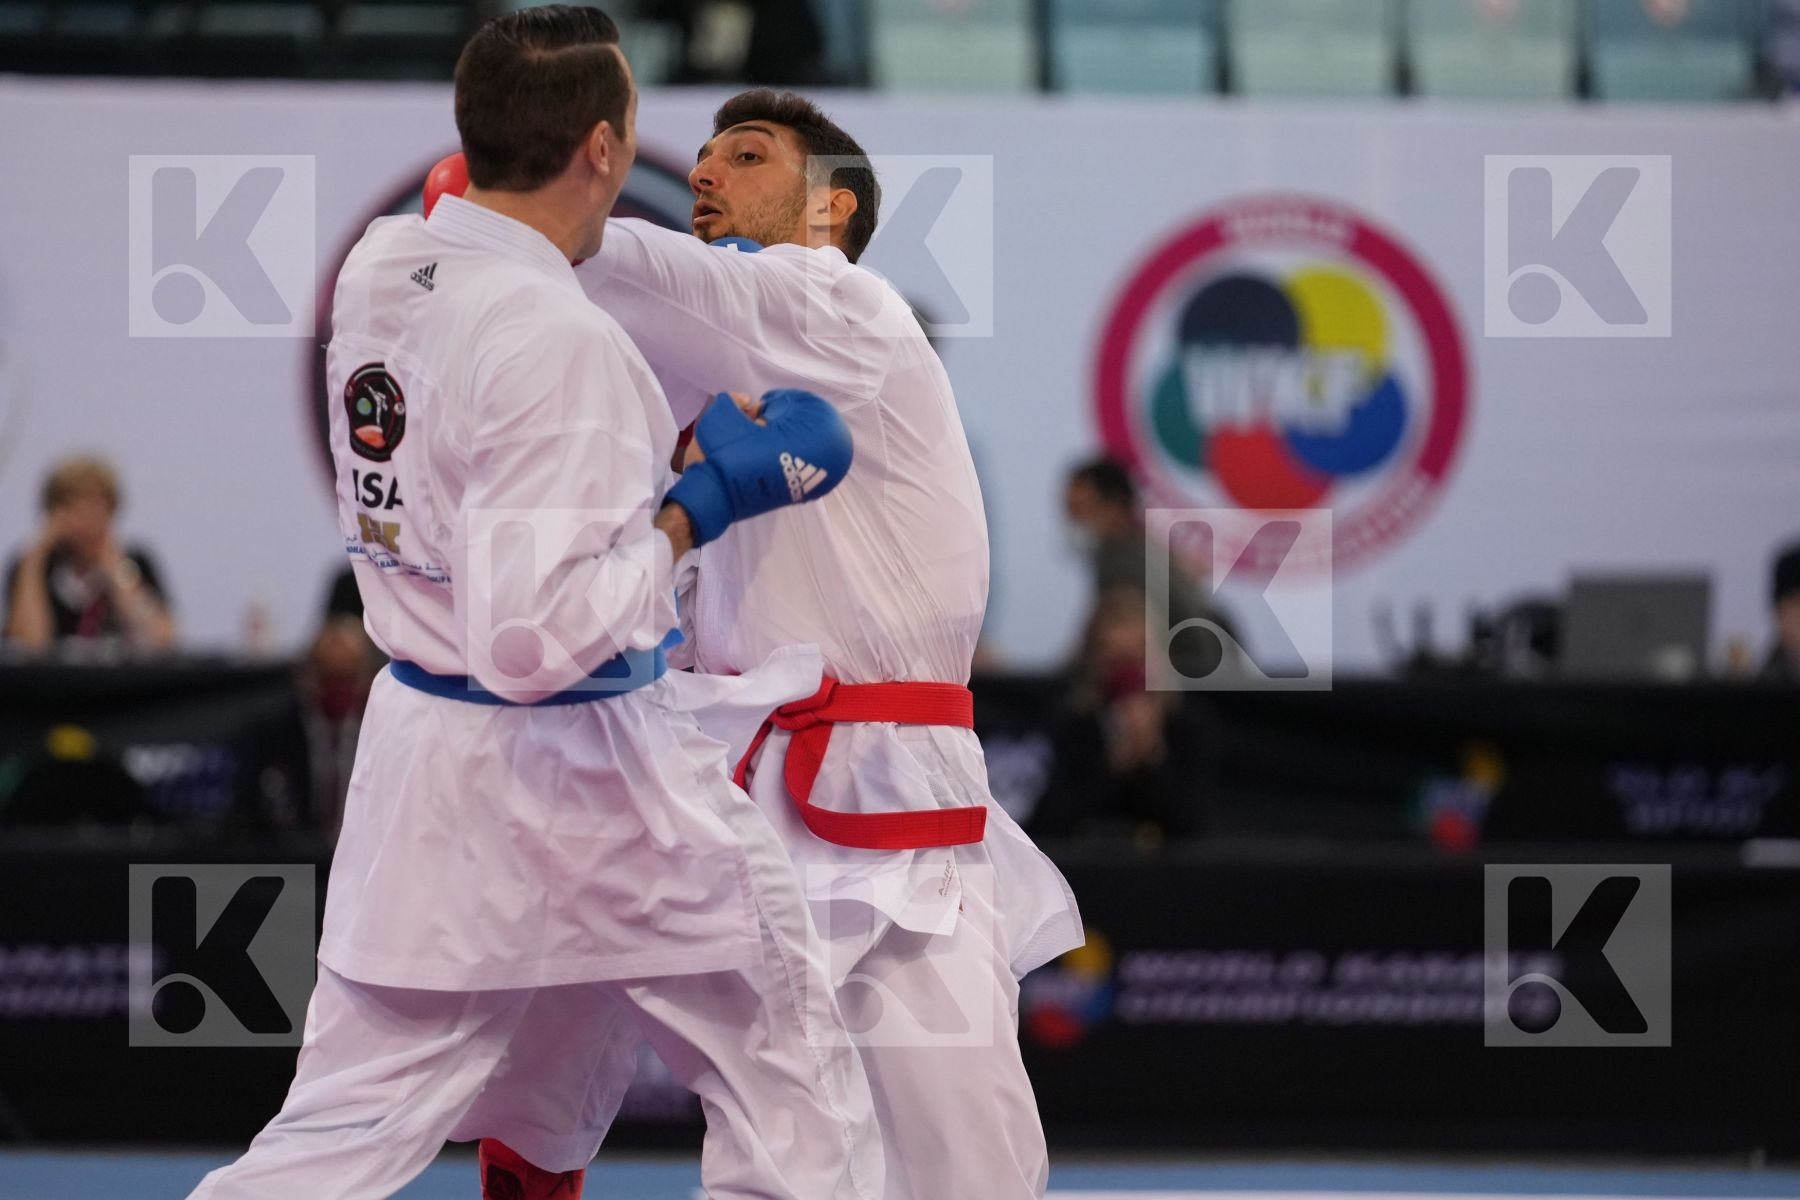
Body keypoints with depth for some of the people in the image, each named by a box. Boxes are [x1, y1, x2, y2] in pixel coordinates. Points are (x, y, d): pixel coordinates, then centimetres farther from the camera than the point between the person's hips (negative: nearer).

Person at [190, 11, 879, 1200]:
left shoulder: (380, 271, -1)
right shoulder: (562, 343, -25)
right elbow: (539, 638, -27)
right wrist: (705, 502, -17)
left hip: (423, 759, 7)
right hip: (581, 776, -7)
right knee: (784, 1063, 15)